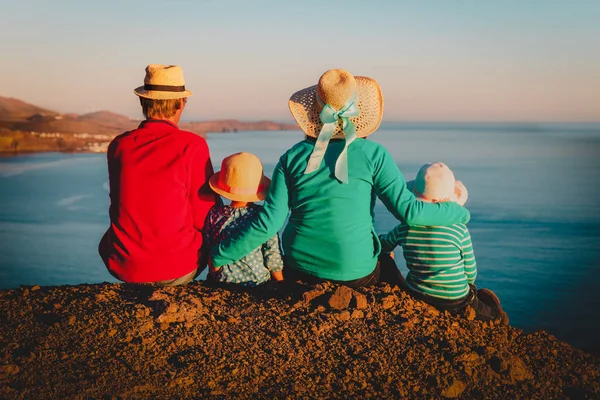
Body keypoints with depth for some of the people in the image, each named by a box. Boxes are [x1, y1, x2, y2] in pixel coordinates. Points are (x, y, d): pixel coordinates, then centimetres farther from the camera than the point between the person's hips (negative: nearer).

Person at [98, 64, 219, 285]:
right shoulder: (193, 145, -13)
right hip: (177, 269, -3)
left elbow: (122, 207, 11)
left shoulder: (118, 146, -1)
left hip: (125, 268, 4)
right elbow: (205, 217, -8)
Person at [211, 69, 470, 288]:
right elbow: (408, 210, -11)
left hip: (299, 267, 2)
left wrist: (219, 256, 1)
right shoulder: (373, 155, -10)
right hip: (356, 273, -2)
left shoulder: (293, 158, -5)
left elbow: (269, 222, -9)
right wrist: (459, 213, 5)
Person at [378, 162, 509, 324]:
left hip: (417, 296, 1)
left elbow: (382, 247, 12)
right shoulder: (460, 230, -14)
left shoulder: (403, 229, -8)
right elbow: (471, 274, -5)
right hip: (456, 301, -1)